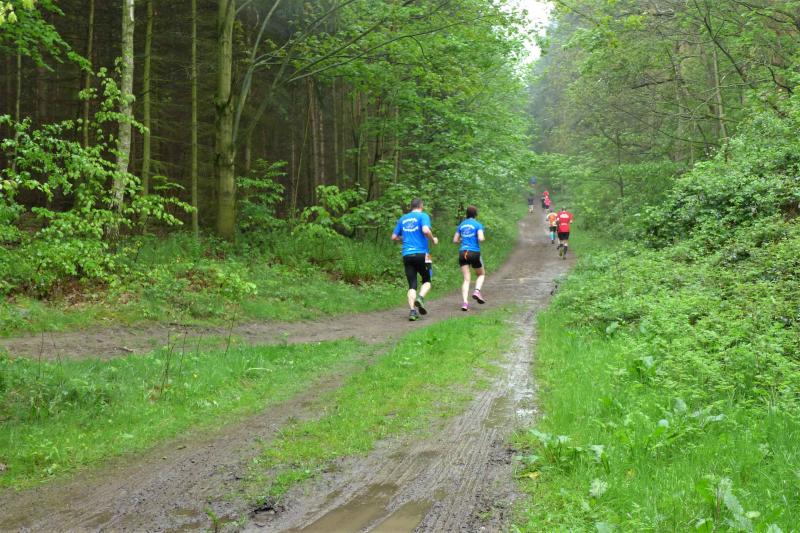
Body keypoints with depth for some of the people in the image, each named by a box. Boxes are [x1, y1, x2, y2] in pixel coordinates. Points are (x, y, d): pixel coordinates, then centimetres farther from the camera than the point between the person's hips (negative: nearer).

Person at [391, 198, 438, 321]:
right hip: (421, 254, -3)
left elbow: (394, 237, 17)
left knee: (412, 285, 3)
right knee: (426, 280, 14)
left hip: (407, 255, 4)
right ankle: (420, 297, -13)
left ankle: (412, 310, -13)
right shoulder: (423, 216, 0)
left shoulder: (402, 219, 15)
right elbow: (426, 230, -19)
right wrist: (433, 240, -2)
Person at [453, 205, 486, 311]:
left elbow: (455, 240, 12)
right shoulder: (478, 225, -3)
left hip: (462, 252, 3)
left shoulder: (461, 225, 11)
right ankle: (477, 291, -6)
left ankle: (465, 302, -14)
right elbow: (481, 238, -15)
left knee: (466, 279, 1)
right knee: (481, 274, 20)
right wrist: (483, 238, 6)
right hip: (474, 252, -3)